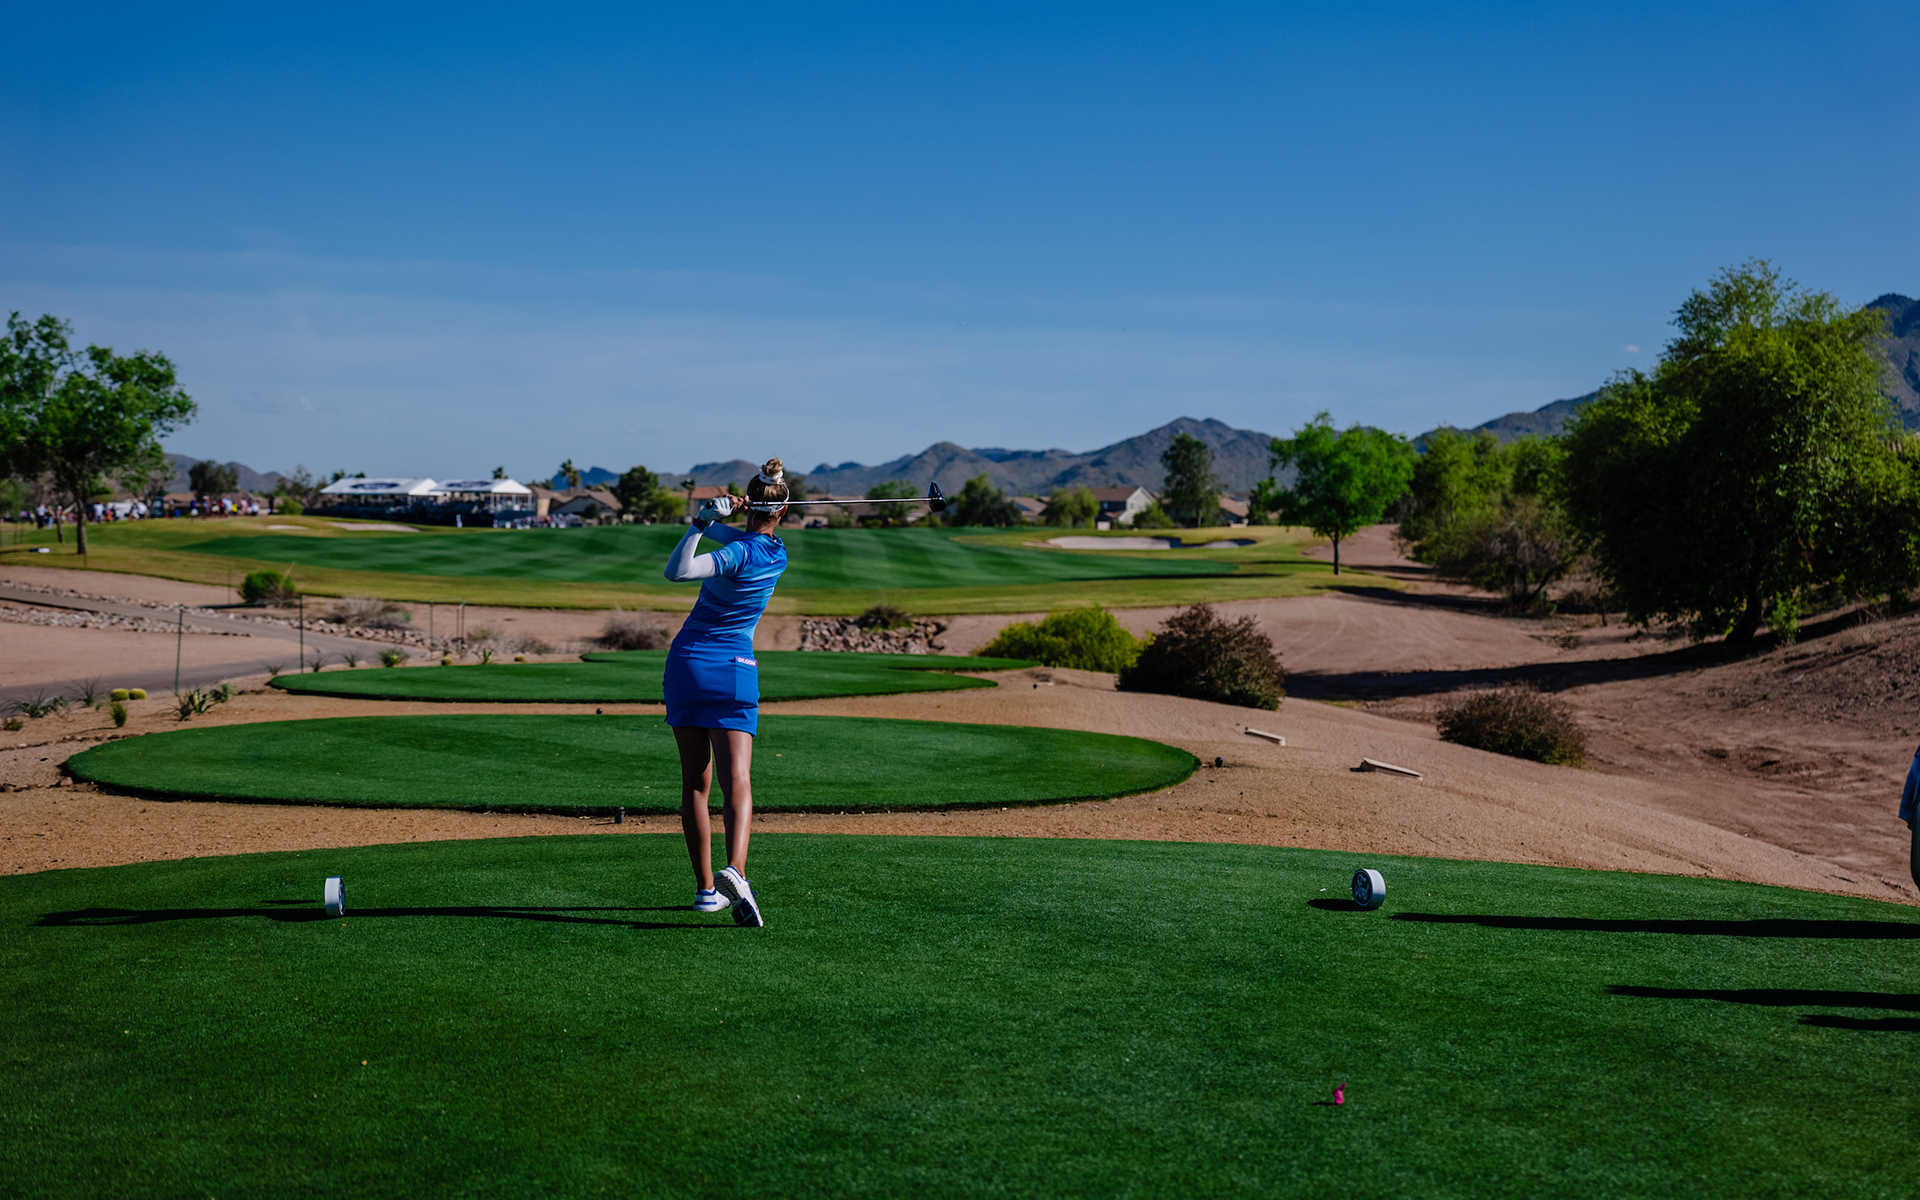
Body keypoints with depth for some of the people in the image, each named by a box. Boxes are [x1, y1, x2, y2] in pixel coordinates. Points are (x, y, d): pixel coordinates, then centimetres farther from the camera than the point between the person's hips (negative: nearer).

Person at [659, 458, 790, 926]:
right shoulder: (779, 554, 4)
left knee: (695, 782, 8)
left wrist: (702, 522, -25)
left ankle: (705, 888, 10)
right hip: (735, 670, 2)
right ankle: (734, 870, -33)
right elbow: (739, 537, 16)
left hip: (687, 663, -2)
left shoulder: (739, 554, -14)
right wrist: (710, 519, -4)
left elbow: (676, 572, -27)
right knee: (737, 781, -9)